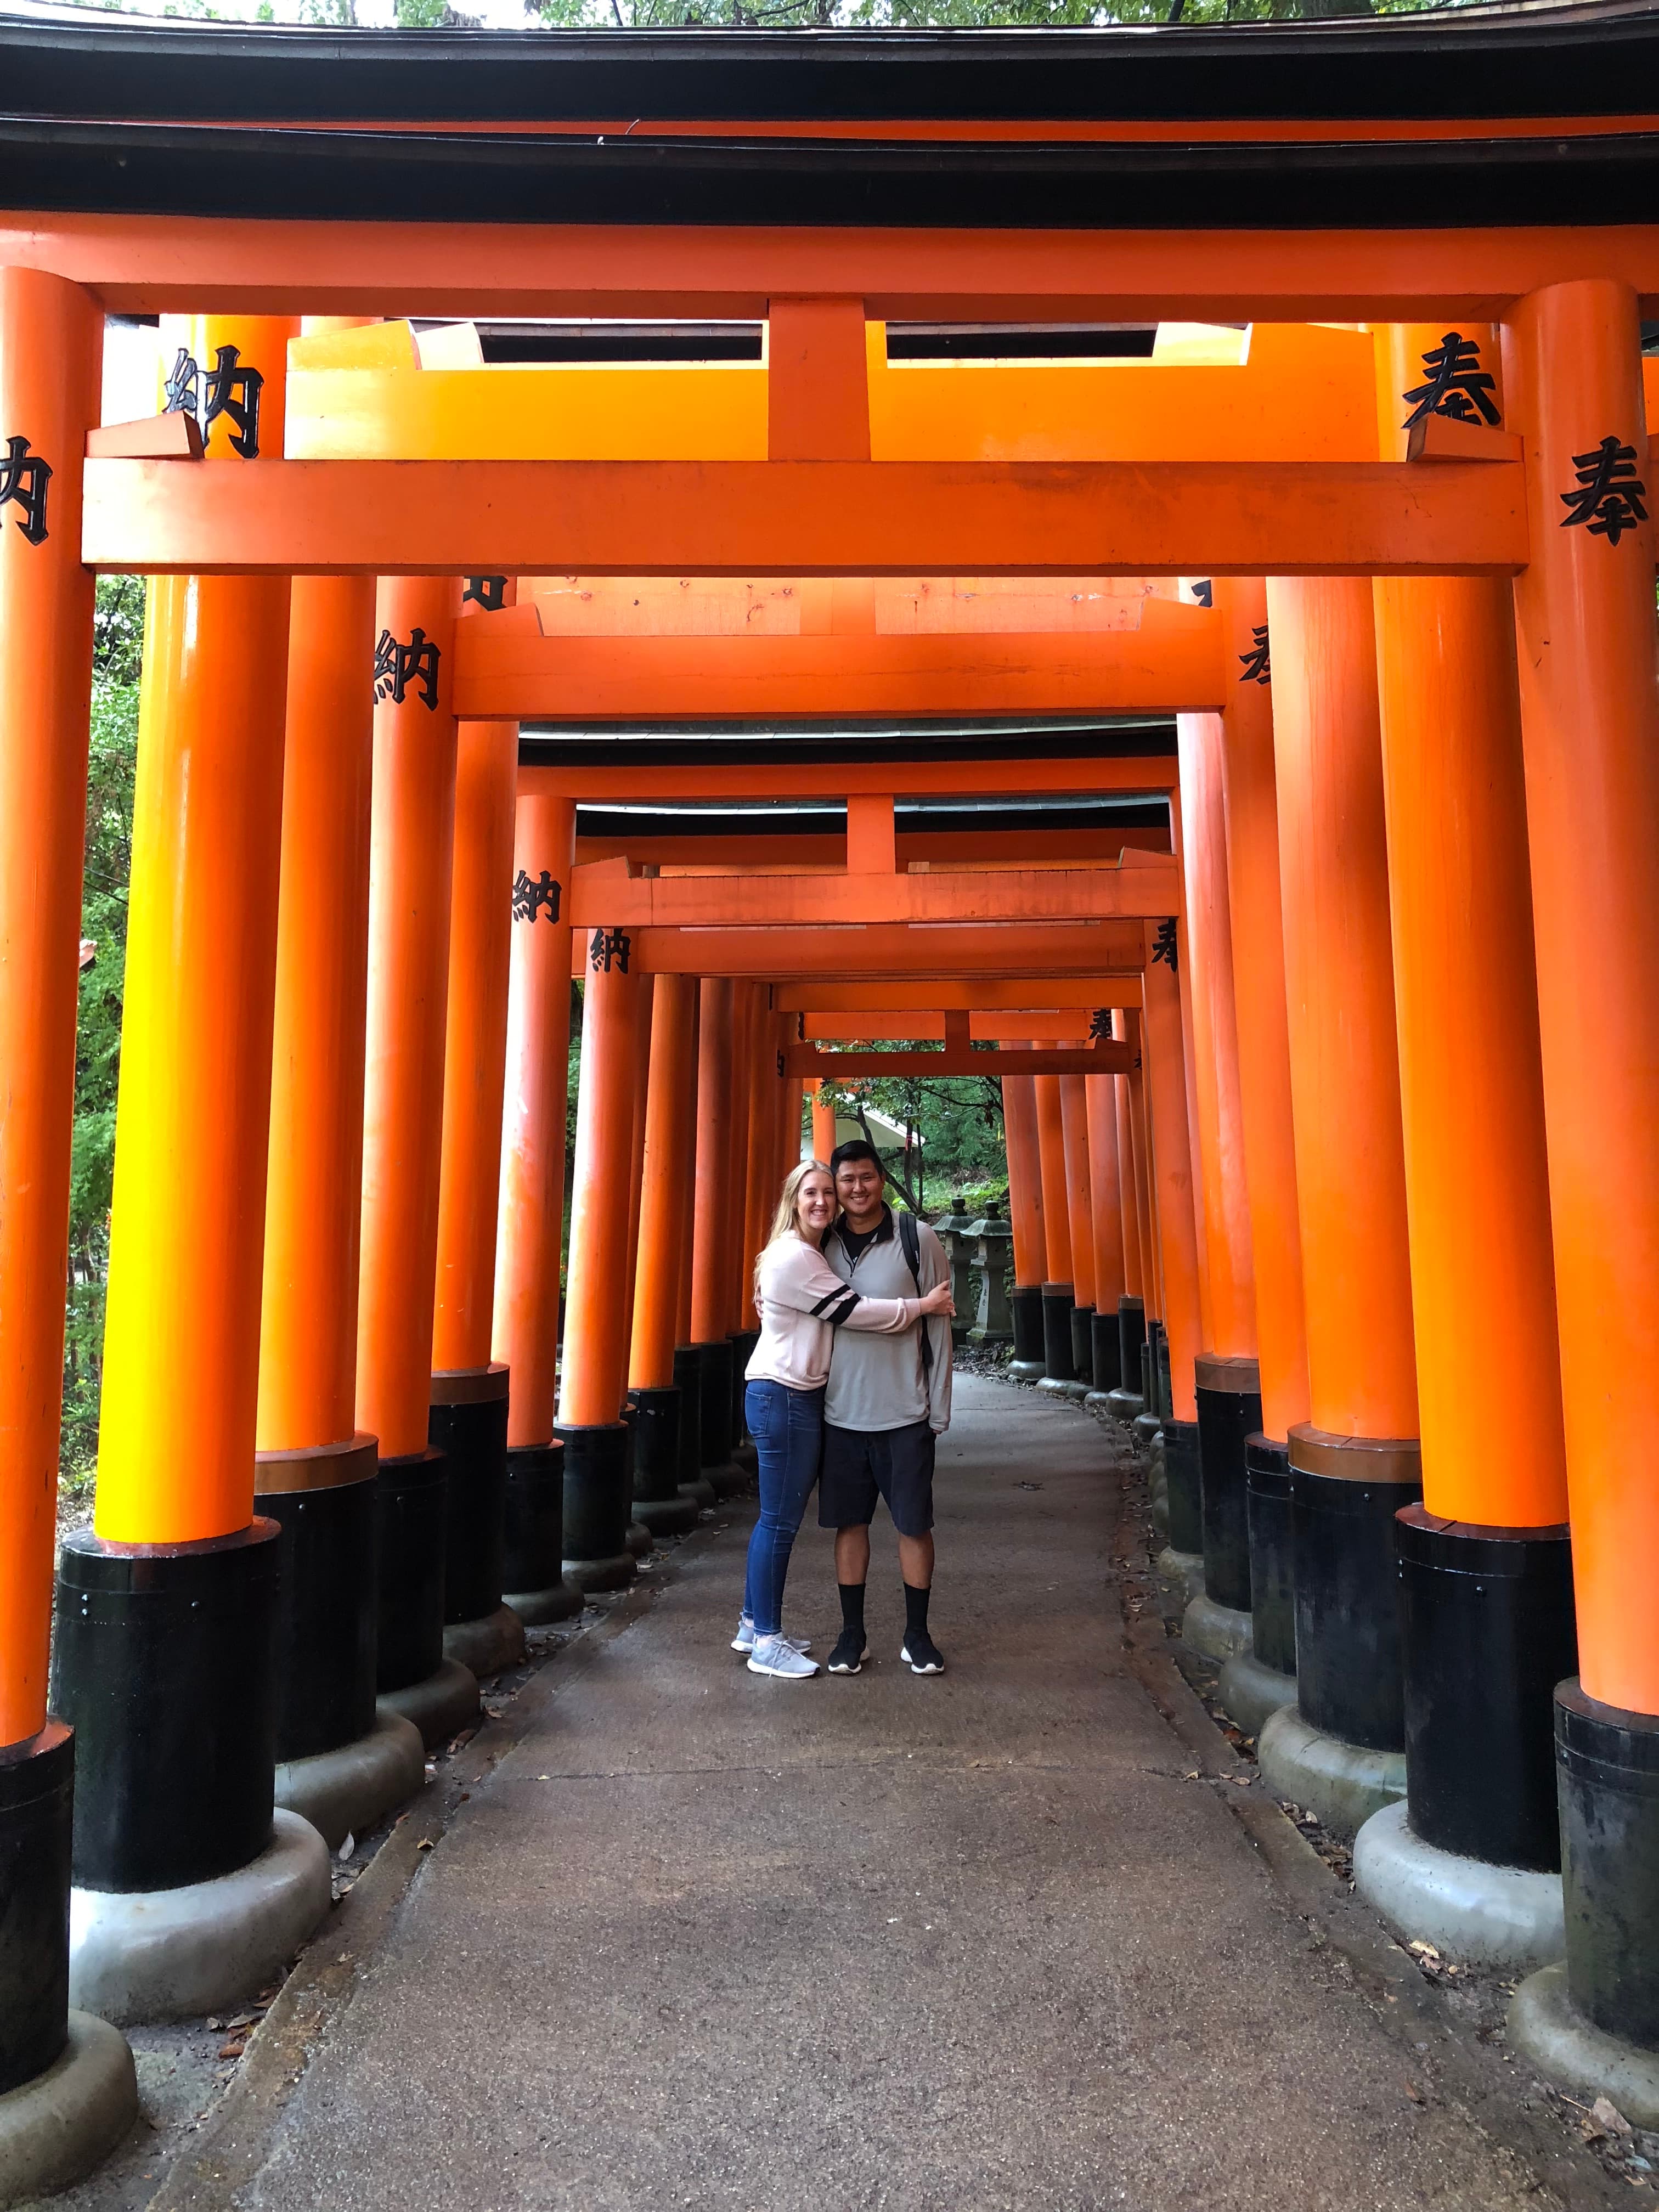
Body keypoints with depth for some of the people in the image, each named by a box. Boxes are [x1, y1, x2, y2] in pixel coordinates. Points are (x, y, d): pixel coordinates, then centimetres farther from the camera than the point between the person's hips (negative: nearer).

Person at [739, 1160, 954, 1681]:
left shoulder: (810, 1255, 16)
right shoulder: (794, 1258, -17)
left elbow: (840, 1312, 19)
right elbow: (855, 1312, -18)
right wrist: (924, 1306, -9)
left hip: (798, 1398, 10)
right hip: (783, 1398, -10)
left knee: (777, 1516, 15)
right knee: (781, 1520, -3)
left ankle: (754, 1625, 26)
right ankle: (766, 1644, 6)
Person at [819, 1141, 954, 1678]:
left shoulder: (916, 1238, -4)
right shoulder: (823, 1243, 6)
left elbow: (937, 1325, -3)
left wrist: (939, 1410, -5)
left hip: (905, 1414, -3)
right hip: (841, 1413, 3)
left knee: (914, 1524, 5)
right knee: (849, 1523, 9)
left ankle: (917, 1634, 19)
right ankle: (852, 1633, 22)